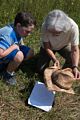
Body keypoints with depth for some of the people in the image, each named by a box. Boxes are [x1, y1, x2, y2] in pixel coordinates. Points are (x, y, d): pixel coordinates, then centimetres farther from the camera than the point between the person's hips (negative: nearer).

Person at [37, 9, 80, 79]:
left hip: (64, 45, 0)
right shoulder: (45, 26, -35)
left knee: (74, 60, -29)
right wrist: (54, 59, -36)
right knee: (41, 69, -6)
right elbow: (46, 46, -21)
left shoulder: (73, 27, -39)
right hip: (49, 46, 1)